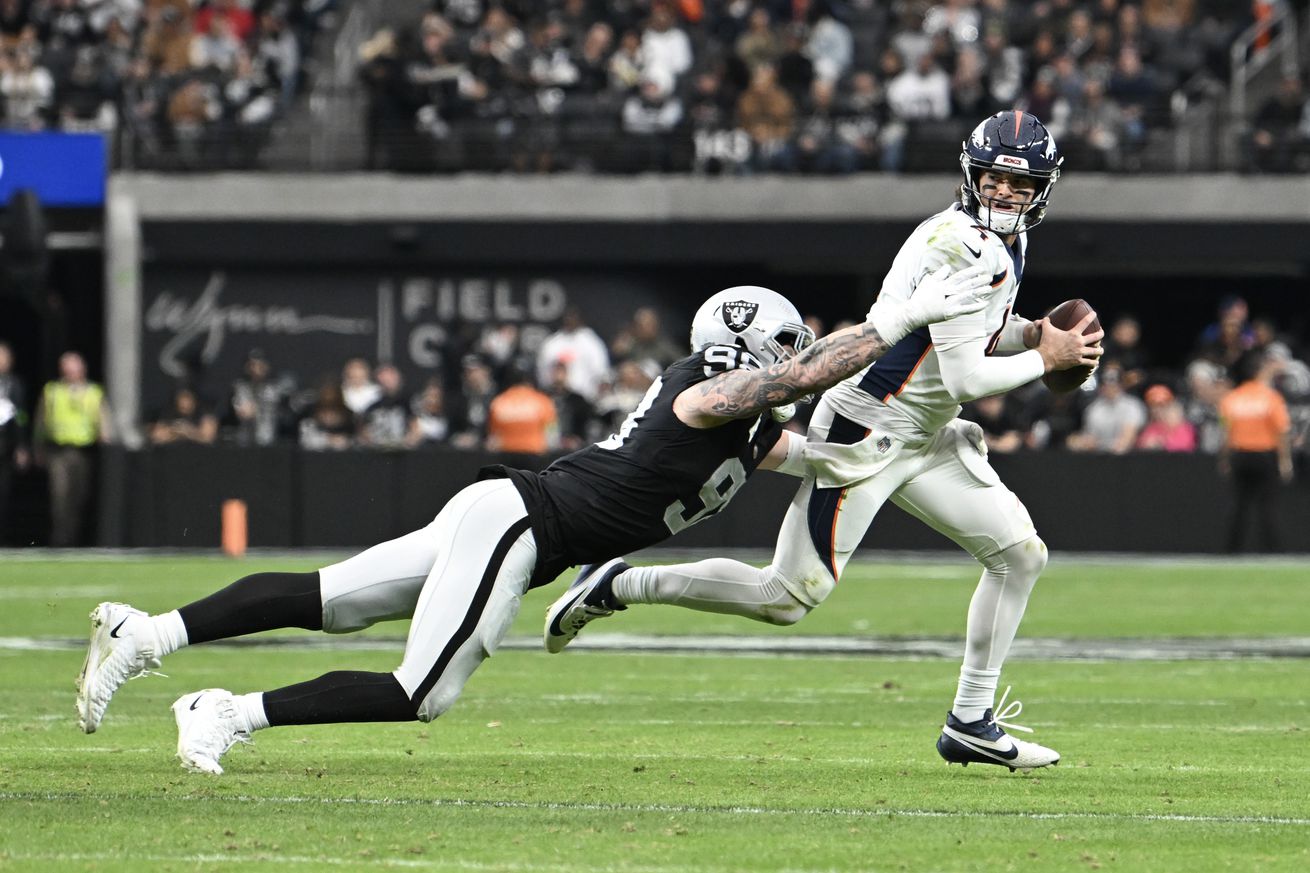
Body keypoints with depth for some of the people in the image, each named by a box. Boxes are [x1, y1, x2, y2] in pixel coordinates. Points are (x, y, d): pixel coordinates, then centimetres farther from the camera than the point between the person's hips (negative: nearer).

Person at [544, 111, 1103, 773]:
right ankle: (616, 586, 4)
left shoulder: (1006, 243, 9)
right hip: (864, 432, -10)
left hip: (923, 439, 10)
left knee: (1020, 555, 4)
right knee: (788, 597, -9)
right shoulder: (962, 246, -22)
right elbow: (963, 378, -24)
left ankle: (970, 722, 10)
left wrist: (1034, 332, 6)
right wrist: (1045, 359, -12)